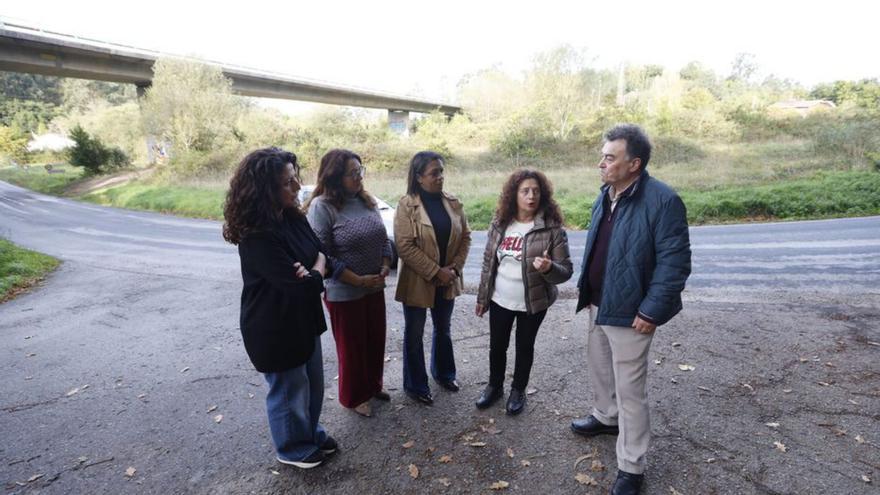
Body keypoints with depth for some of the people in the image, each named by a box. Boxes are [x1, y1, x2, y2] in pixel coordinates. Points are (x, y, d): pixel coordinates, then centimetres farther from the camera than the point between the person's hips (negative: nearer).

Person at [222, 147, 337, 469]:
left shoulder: (292, 217, -2)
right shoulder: (257, 236, -29)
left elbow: (321, 253, 5)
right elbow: (302, 286, -30)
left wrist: (314, 267, -17)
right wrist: (316, 272, -9)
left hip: (303, 318, 8)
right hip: (274, 327, -8)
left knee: (313, 384, 24)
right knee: (289, 391, 14)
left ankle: (312, 433, 48)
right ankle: (293, 449, 40)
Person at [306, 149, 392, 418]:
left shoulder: (366, 200, 5)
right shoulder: (322, 206, -16)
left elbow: (383, 238, 11)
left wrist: (384, 269, -4)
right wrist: (358, 280, -18)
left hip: (375, 287, 6)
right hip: (344, 292, -6)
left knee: (376, 340, 19)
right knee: (352, 346, 10)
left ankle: (373, 385, 42)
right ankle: (355, 397, 32)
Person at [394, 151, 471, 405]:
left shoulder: (452, 202, 0)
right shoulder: (406, 206, -15)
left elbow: (465, 236, 5)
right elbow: (405, 246, -19)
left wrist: (455, 266, -8)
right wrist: (436, 272, -20)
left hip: (447, 279, 5)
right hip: (417, 281, -5)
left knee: (443, 329, 22)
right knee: (414, 335, 11)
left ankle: (444, 372, 44)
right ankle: (415, 385, 30)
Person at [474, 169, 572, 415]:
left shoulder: (552, 228, -14)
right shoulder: (499, 224, -3)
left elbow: (566, 271, -13)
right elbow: (488, 262, 5)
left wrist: (549, 268, -35)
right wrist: (482, 296, 8)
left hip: (532, 303, -3)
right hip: (499, 300, 3)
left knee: (524, 347, 15)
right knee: (497, 346, 16)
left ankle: (518, 391, 38)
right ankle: (494, 386, 41)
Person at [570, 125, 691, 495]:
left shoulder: (662, 200, -19)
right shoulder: (605, 196, 7)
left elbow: (675, 262, -20)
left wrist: (651, 311, -21)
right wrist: (585, 289, 15)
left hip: (628, 311, -8)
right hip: (599, 304, 8)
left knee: (629, 389, 3)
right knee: (598, 364, 25)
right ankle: (606, 417, 51)